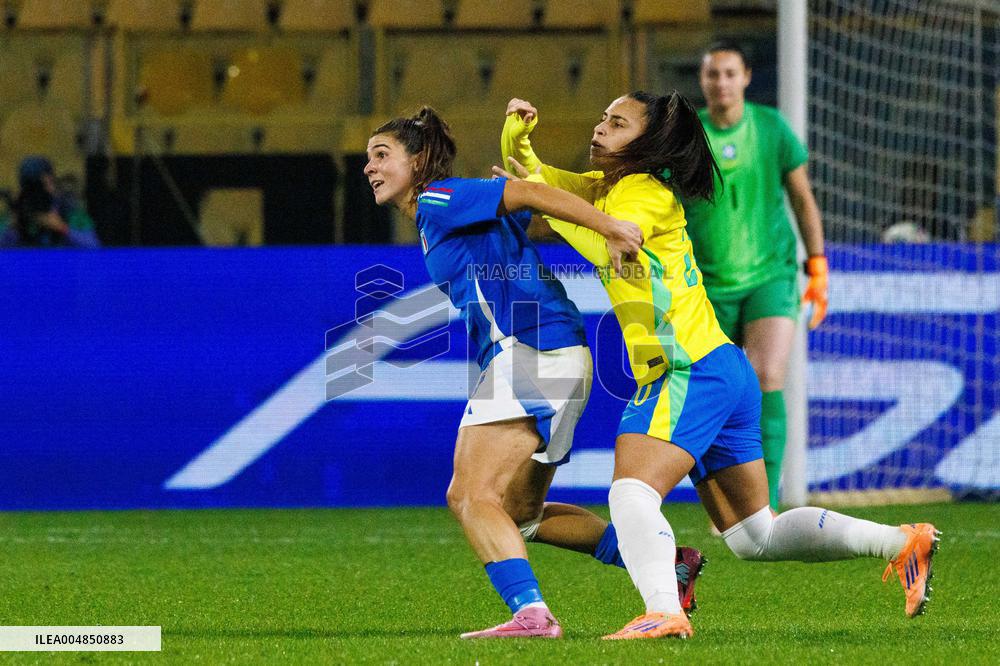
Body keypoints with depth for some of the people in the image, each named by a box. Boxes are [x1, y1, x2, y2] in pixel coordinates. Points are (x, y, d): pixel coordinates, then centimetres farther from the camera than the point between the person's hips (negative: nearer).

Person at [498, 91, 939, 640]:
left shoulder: (647, 192, -8)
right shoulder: (605, 187, 17)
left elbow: (605, 248, -27)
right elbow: (522, 174, 20)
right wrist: (517, 133, -1)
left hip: (694, 372, -10)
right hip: (720, 371, 10)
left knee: (632, 491, -26)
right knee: (755, 537, 12)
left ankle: (664, 612, -43)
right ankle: (902, 543, 10)